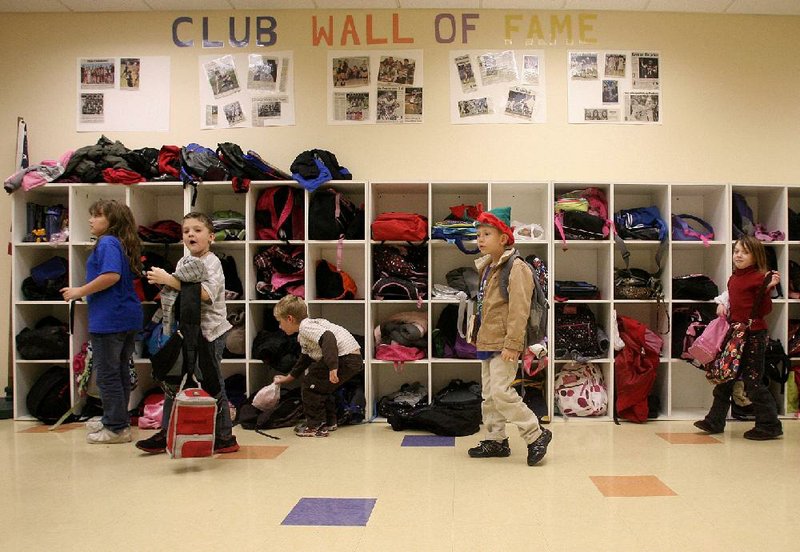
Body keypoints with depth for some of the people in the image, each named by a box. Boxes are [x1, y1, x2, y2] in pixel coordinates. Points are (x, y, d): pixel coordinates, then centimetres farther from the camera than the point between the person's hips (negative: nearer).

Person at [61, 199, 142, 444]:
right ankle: (115, 419, 30)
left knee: (107, 374, 0)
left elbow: (112, 275, -28)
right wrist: (83, 292, 21)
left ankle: (117, 428, 6)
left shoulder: (107, 243, -13)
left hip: (109, 320, -9)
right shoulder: (123, 244, 15)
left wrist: (80, 291, -18)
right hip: (128, 317, 10)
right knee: (120, 371, 17)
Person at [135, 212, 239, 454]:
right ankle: (166, 433, 22)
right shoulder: (184, 262, 11)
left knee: (212, 384, 0)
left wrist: (169, 280, -28)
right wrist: (162, 282, -3)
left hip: (210, 330, -7)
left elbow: (206, 294, -29)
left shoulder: (212, 262, -12)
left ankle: (225, 437, 12)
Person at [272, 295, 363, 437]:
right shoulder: (304, 335, 22)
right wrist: (287, 378, 44)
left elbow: (328, 338, -29)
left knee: (311, 382, -2)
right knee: (322, 385, 25)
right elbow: (304, 360, 34)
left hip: (347, 358, -11)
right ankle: (329, 422, 32)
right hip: (353, 360, 11)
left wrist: (332, 367, -35)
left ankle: (315, 426, 5)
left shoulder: (306, 327, -11)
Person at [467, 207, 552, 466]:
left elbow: (519, 310, -20)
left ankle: (536, 435, -1)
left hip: (503, 344, -9)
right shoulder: (487, 267, 15)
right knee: (488, 394, 13)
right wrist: (478, 335, 21)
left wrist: (512, 344, -24)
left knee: (501, 392, -13)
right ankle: (496, 440, 23)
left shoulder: (516, 268, -13)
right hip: (488, 342, 10)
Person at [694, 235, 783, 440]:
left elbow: (764, 310, -14)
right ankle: (715, 421, 20)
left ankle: (769, 425, 9)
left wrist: (768, 289, -25)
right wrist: (722, 304, 5)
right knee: (725, 379, 12)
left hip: (754, 335, -8)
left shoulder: (759, 278, -11)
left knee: (752, 381, -4)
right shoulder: (733, 279, 11)